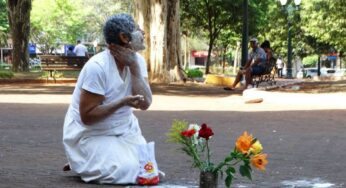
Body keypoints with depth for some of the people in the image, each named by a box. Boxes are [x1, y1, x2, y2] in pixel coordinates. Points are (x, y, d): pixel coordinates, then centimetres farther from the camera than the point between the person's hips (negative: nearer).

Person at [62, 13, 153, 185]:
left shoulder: (137, 61, -4)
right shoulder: (97, 67, -25)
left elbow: (145, 103, -15)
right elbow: (87, 116, -24)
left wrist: (134, 67, -22)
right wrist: (122, 102, -33)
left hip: (124, 130, 7)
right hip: (90, 133, -7)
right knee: (125, 170, -25)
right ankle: (84, 165, 6)